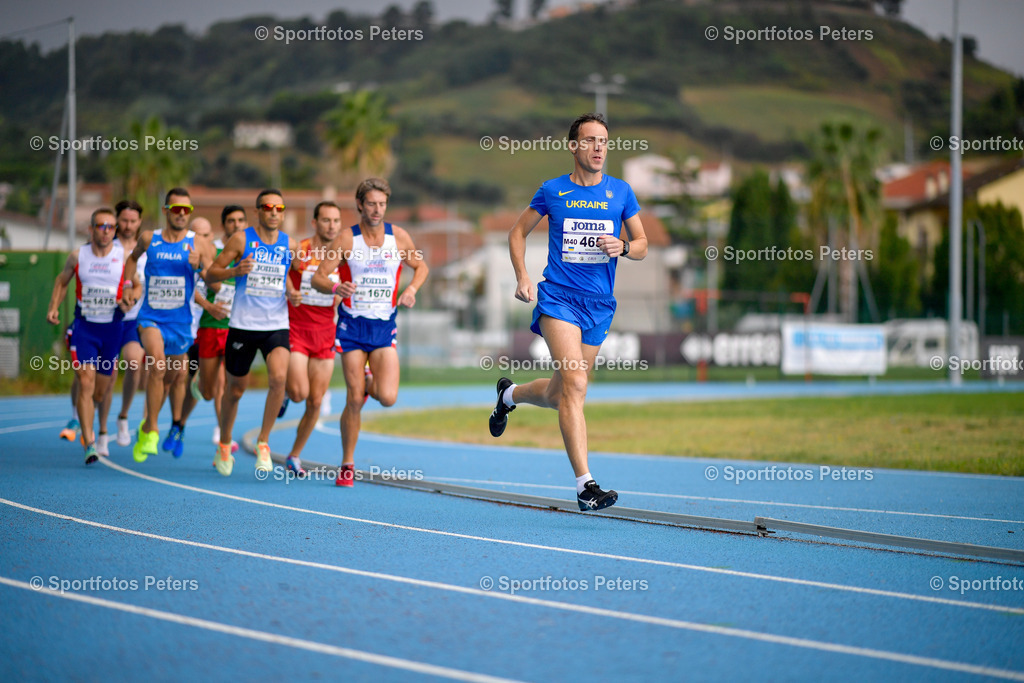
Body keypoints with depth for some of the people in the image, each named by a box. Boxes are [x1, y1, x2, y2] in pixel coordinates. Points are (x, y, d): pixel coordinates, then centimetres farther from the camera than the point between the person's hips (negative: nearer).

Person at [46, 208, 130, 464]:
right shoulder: (77, 256, -1)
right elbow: (62, 281, 15)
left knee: (101, 390, 9)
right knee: (86, 383, -15)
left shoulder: (124, 257, -3)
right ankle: (89, 444, -17)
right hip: (83, 326, -1)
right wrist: (54, 307, 2)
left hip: (112, 328, 1)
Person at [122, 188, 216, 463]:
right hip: (150, 317, -1)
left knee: (174, 377, 13)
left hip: (180, 320, 1)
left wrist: (200, 267, -23)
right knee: (157, 363, -26)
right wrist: (129, 286, 10)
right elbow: (133, 257, 23)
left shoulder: (199, 244, -3)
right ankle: (150, 430, -18)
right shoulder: (148, 239, 1)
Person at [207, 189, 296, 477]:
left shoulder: (289, 244, 5)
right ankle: (224, 444, 32)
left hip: (276, 326, 2)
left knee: (279, 377, -22)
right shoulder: (241, 239, -4)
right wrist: (235, 271, -21)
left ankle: (263, 442, -7)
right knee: (236, 388, 8)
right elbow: (211, 274, -3)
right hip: (243, 325, -2)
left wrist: (291, 292, 3)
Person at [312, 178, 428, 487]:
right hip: (352, 325, -2)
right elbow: (318, 278, -6)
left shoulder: (398, 237, 1)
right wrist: (335, 287, -28)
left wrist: (412, 288, -4)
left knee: (388, 398, -13)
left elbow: (421, 266, 17)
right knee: (355, 400, -6)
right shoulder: (346, 238, -5)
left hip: (384, 327, 2)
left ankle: (370, 384, 24)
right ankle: (347, 464, 11)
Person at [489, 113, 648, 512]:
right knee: (574, 384, -21)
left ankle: (509, 395, 49)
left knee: (559, 395, 13)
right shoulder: (552, 191, 2)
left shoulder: (621, 193, 7)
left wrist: (623, 247, -10)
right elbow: (518, 232, 15)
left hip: (600, 304, 4)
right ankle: (585, 486, -23)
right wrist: (522, 276, 0)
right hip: (558, 297, -4)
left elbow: (642, 246, 13)